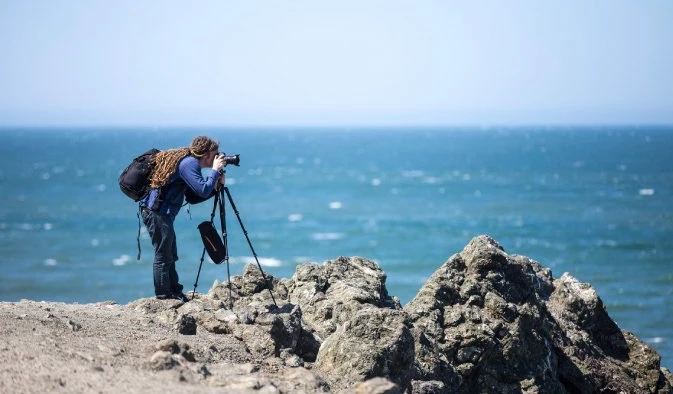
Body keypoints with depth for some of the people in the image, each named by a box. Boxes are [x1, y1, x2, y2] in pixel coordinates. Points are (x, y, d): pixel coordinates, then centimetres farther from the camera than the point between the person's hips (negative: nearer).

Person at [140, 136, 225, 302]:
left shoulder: (186, 161, 18)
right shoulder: (190, 163, -13)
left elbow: (193, 197, 19)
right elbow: (203, 191, -21)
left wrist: (214, 186, 9)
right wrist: (215, 170, -9)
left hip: (158, 212, 11)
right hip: (157, 212, -11)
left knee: (170, 256, 16)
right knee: (163, 257, -4)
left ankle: (175, 293, 23)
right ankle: (164, 297, 1)